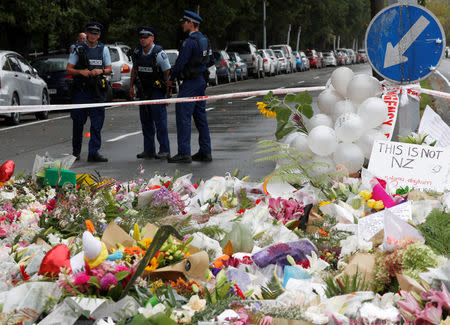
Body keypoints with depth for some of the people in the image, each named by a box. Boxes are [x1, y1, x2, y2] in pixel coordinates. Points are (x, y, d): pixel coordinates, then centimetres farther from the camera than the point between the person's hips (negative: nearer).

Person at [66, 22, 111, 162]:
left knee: (97, 122, -3)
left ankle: (94, 152, 0)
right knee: (78, 122, 4)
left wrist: (101, 71, -10)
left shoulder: (104, 49, 10)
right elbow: (68, 69, 2)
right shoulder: (78, 49, 3)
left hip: (97, 91, 2)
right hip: (80, 91, -2)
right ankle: (76, 151, 19)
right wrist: (81, 72, -15)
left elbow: (109, 69, 12)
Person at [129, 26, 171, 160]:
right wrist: (131, 87, 16)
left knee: (160, 120, -9)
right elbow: (134, 69, 17)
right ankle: (149, 150, 15)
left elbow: (168, 72, -12)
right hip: (143, 90, 6)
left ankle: (164, 150, -4)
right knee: (146, 121, 8)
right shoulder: (137, 51, 3)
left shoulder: (159, 53, -15)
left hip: (157, 90, -6)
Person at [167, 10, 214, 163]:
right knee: (200, 116, 12)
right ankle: (205, 152, 14)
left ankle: (184, 153, -11)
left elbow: (180, 63, -17)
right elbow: (211, 61, 20)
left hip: (190, 83, -10)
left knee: (183, 116, -8)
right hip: (201, 80, 10)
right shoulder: (204, 40, 12)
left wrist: (171, 79, -4)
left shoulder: (189, 42, -17)